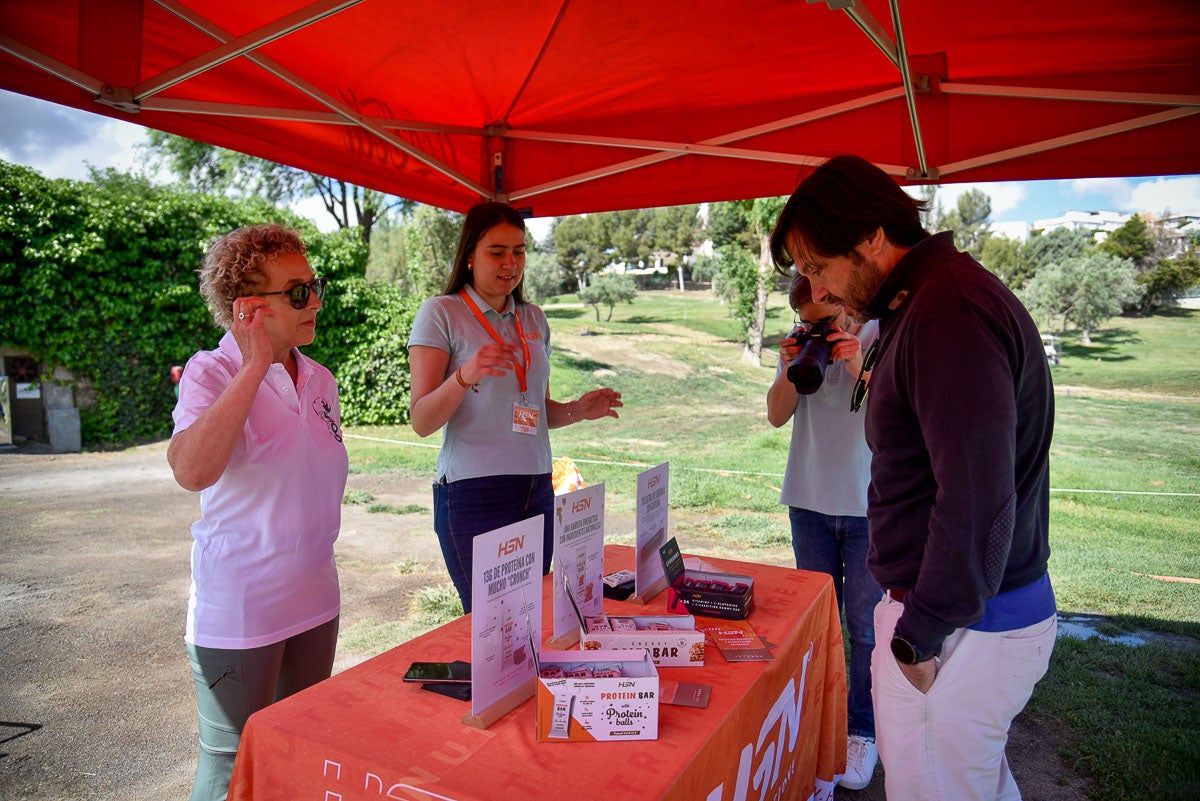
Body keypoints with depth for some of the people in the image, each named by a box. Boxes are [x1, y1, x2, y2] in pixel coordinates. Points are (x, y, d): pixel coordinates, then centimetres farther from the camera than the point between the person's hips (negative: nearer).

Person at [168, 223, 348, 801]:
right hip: (238, 607, -6)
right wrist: (255, 365, -30)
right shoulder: (212, 373, -15)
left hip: (315, 599, 6)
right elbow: (192, 470, -35)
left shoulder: (320, 380, 4)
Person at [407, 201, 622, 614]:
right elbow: (422, 422, -9)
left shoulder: (533, 319, 14)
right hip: (474, 492, -5)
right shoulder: (440, 313, -3)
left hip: (538, 491, 6)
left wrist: (576, 410, 1)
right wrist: (465, 376, -27)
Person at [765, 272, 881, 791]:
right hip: (810, 501, 3)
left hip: (872, 507, -3)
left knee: (867, 625, 4)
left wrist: (859, 368, -26)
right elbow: (777, 416, -1)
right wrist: (789, 370, -17)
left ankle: (862, 731, 20)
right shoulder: (801, 342, 1)